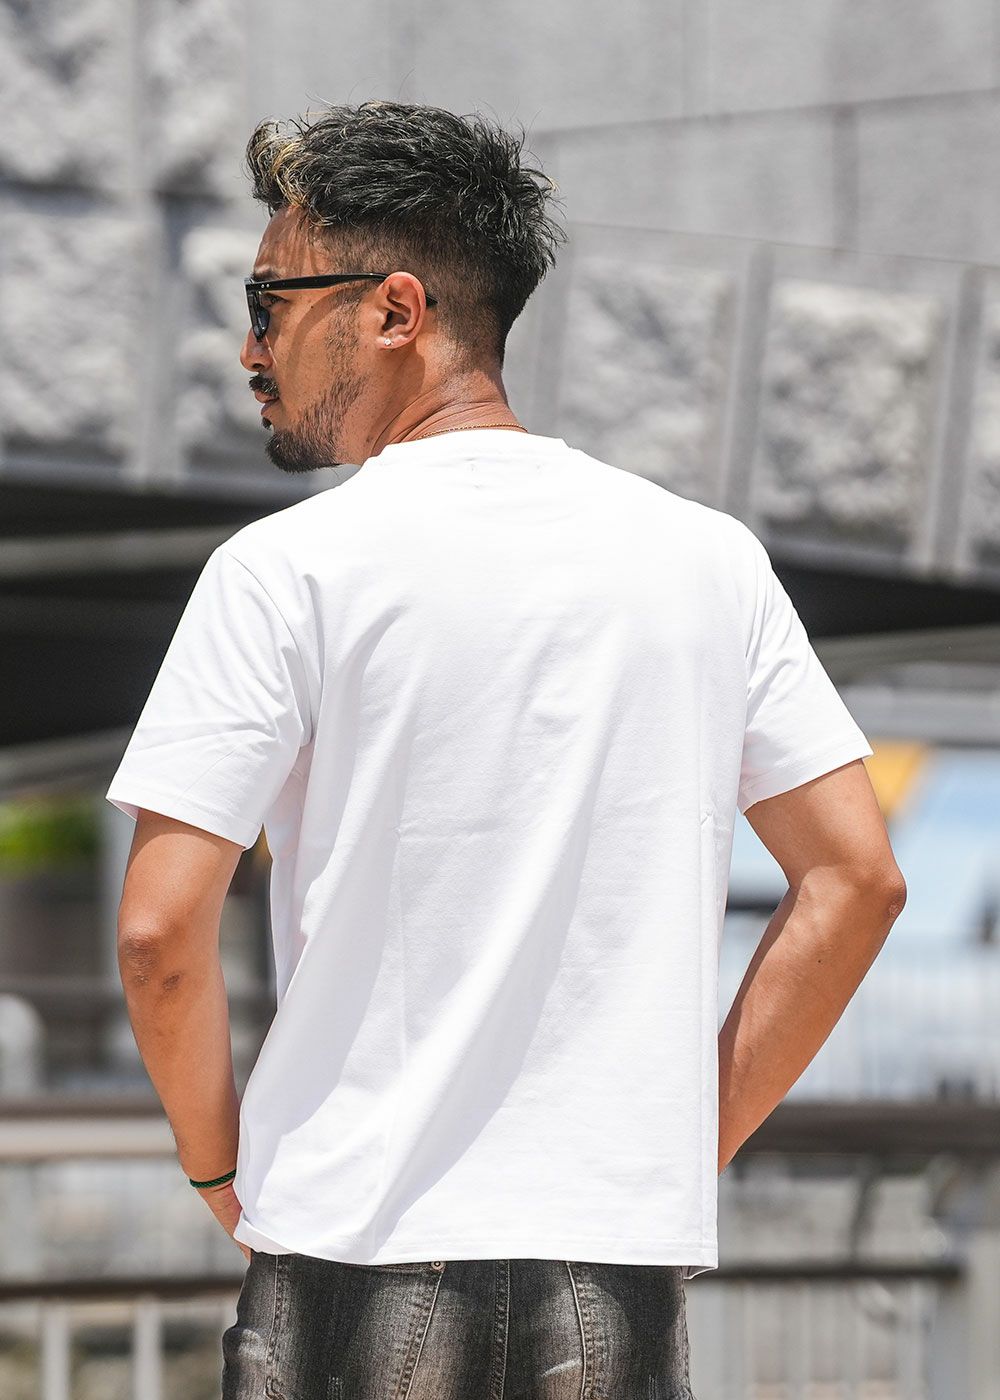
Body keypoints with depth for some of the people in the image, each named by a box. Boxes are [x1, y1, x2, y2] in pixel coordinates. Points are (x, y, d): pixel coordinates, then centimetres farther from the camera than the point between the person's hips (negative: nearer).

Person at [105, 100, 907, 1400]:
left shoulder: (287, 567, -5)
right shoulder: (710, 556, 7)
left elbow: (160, 930, -10)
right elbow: (854, 879, 5)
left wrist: (219, 1160, 6)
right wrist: (693, 1138, 10)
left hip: (357, 1256, -3)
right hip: (628, 1266, 3)